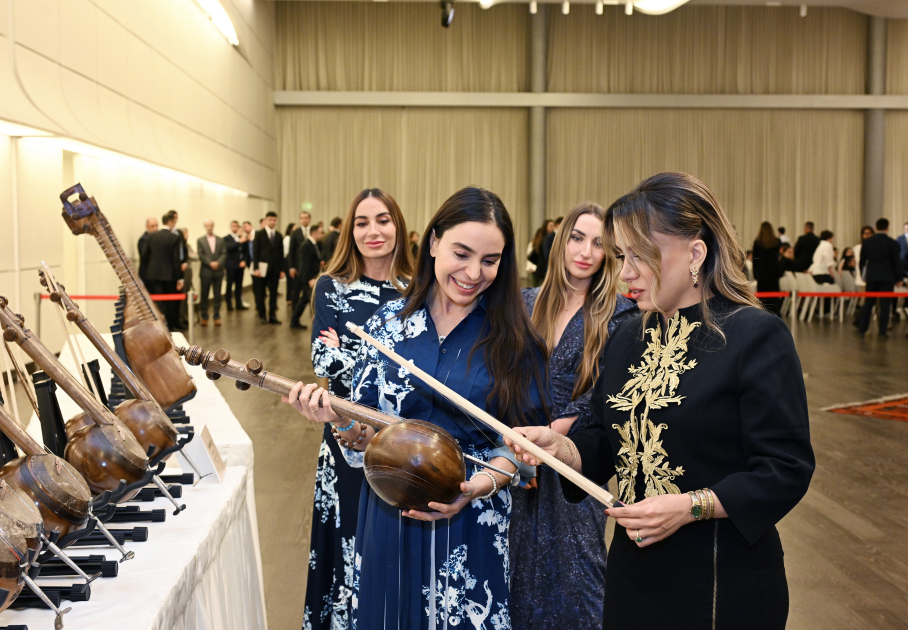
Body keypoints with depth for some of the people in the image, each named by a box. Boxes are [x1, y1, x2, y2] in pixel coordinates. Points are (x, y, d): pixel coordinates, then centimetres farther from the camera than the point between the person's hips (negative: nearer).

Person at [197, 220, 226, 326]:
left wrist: (218, 263, -15)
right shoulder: (200, 240, 6)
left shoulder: (220, 240, 11)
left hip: (218, 271, 1)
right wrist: (210, 263, -15)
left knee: (217, 295, 3)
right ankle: (204, 317, 10)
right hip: (205, 271, -1)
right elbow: (200, 255, -3)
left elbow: (224, 254, 3)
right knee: (204, 295, 2)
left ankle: (217, 316, 9)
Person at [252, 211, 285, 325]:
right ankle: (261, 316, 10)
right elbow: (255, 252, -5)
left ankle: (272, 316, 7)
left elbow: (281, 253, 10)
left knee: (273, 293, 3)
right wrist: (256, 268, -12)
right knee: (260, 293, 3)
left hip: (275, 269, 3)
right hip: (262, 268, -3)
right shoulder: (259, 234, 0)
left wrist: (282, 269, 6)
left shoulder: (278, 236, 11)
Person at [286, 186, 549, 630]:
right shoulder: (388, 322, -2)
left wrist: (479, 485, -22)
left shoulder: (514, 340, -7)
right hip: (390, 520, 2)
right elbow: (364, 432, 1)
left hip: (474, 528, -1)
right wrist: (337, 415, -20)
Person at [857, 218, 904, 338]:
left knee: (868, 303, 10)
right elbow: (897, 262, -5)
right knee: (885, 304, 1)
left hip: (871, 277, 3)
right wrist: (899, 278, 4)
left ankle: (862, 328, 10)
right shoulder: (892, 243, -8)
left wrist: (863, 275, 19)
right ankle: (883, 331, 2)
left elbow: (862, 261, 7)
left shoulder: (866, 242, 2)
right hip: (887, 277, -3)